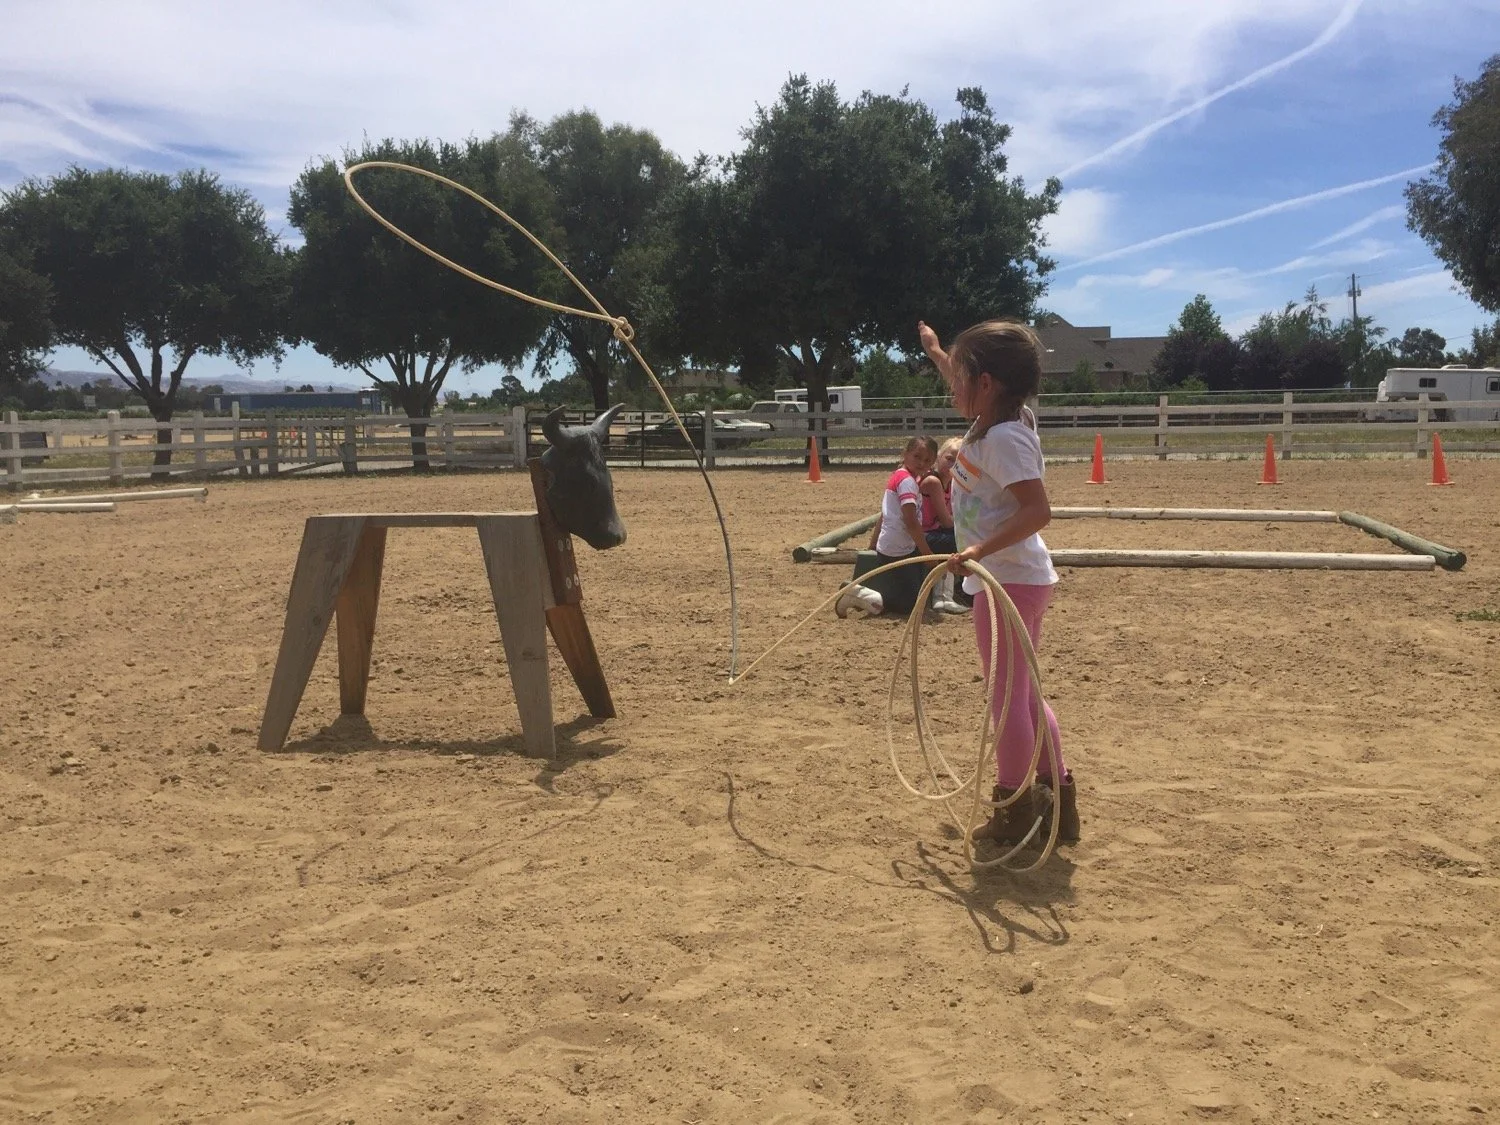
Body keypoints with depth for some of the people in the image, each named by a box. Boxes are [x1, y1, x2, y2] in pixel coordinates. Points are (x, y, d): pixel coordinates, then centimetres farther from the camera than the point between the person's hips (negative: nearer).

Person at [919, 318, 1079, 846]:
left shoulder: (1004, 438, -20)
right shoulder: (991, 420, 8)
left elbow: (1038, 510, -29)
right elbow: (968, 389, 32)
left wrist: (981, 550, -37)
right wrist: (935, 350, 44)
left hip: (1008, 580, -10)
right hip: (1019, 580, 10)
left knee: (1008, 695, -1)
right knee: (1024, 693, 16)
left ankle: (1015, 813, 9)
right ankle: (1058, 800, 24)